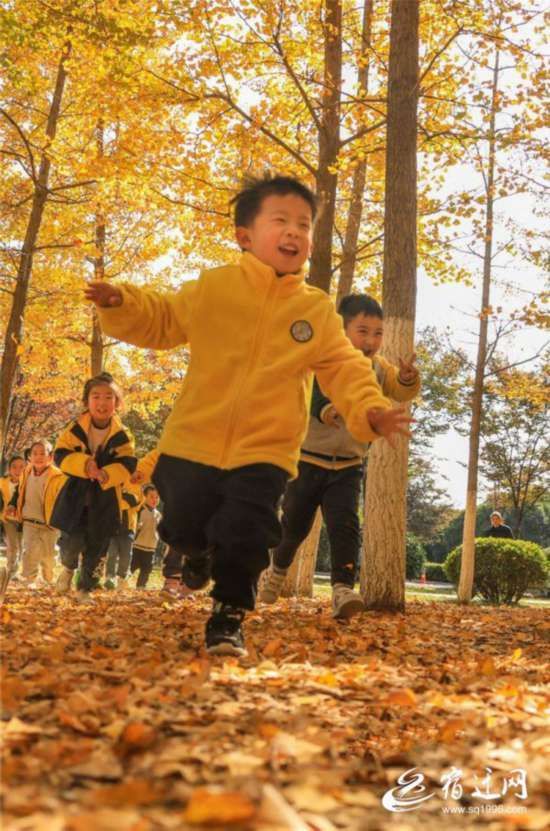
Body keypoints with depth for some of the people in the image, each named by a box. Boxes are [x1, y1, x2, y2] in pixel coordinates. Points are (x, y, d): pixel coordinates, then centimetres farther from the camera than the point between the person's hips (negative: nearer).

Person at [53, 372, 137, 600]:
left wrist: (107, 474, -31)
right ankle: (68, 567, 23)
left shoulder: (122, 435, -2)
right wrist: (84, 463, -30)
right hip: (76, 494, -1)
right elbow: (60, 455, -11)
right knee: (73, 539, -11)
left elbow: (128, 464, -11)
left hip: (106, 498, 1)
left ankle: (85, 587, 23)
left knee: (97, 545, 5)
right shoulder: (75, 428, -5)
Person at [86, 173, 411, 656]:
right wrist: (121, 304, -8)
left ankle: (228, 617, 13)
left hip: (264, 452, 0)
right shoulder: (213, 287, -1)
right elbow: (160, 323, 10)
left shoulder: (318, 311, 1)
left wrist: (370, 410, -17)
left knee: (245, 538, -8)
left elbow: (346, 370, 1)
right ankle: (202, 552, 45)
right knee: (182, 528, 8)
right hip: (193, 443, 1)